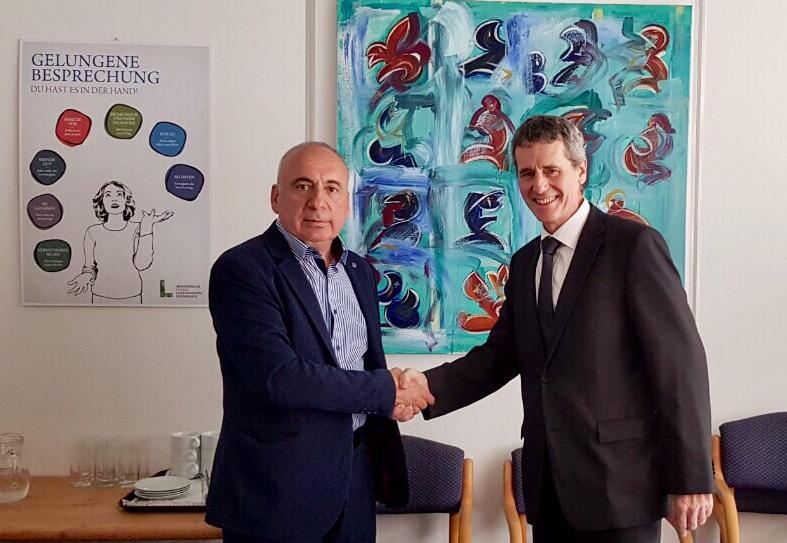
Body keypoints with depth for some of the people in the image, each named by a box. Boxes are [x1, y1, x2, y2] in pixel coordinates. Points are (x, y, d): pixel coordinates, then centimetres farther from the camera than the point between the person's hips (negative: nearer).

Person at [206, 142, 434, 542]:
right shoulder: (242, 269, -14)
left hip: (355, 479, 6)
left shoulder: (359, 270, 9)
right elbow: (277, 376, -24)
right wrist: (385, 390, -15)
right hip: (276, 490, -6)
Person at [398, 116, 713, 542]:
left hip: (618, 485, -6)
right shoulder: (523, 263, 13)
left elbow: (680, 362, -12)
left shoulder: (634, 245, -9)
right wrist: (430, 384, -6)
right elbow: (499, 354, 11)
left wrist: (692, 480, -13)